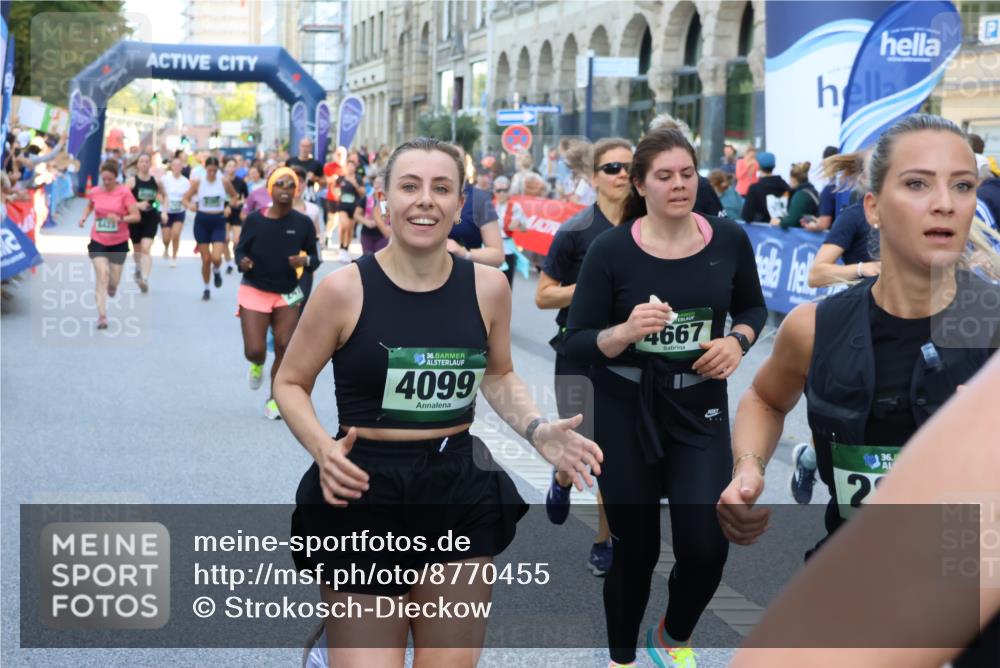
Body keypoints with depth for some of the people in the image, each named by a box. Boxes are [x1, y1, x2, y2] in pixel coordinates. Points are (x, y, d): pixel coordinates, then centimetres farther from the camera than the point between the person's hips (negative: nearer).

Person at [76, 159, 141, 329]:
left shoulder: (124, 192, -11)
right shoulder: (95, 192, -2)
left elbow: (137, 216, -13)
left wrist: (120, 218, -28)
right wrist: (84, 217, 2)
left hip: (119, 242, -1)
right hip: (98, 241, 1)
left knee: (114, 280, 10)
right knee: (102, 276, -13)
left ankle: (112, 287, 50)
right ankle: (102, 316, -12)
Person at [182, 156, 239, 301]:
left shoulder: (224, 182, -4)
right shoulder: (198, 182, -5)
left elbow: (234, 196, 12)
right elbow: (185, 199, 3)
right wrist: (190, 206, -18)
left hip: (218, 222, 0)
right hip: (202, 221, 0)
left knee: (216, 257, -16)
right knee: (206, 259, 4)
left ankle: (217, 271, 20)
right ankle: (206, 288, 23)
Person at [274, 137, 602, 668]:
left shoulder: (487, 287, -1)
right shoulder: (345, 289, -10)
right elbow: (290, 384, 1)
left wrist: (537, 431, -2)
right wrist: (322, 448, -18)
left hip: (459, 492, 4)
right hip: (364, 495, -3)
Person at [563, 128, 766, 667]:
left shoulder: (729, 239, -5)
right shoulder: (610, 249, -13)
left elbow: (753, 307, 12)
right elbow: (575, 343, -10)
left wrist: (737, 340, -9)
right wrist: (626, 331, -29)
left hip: (700, 411, 2)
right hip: (626, 413, -2)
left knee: (706, 547, -8)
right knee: (635, 549, 9)